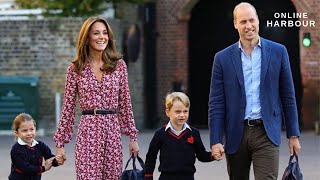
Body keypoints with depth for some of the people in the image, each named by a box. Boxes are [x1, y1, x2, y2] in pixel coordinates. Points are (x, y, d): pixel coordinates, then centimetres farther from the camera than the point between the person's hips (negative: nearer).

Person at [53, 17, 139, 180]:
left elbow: (125, 103, 11)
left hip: (113, 131, 2)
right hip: (88, 131, -2)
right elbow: (68, 108, 5)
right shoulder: (76, 69, 2)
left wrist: (132, 137, 10)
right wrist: (60, 143, 3)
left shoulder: (119, 65, 6)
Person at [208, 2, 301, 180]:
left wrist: (293, 135, 5)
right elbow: (216, 104, 2)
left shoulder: (278, 52, 3)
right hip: (235, 134, 1)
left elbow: (288, 96, 7)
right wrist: (215, 141, -6)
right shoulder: (223, 58, 3)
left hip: (266, 133, -1)